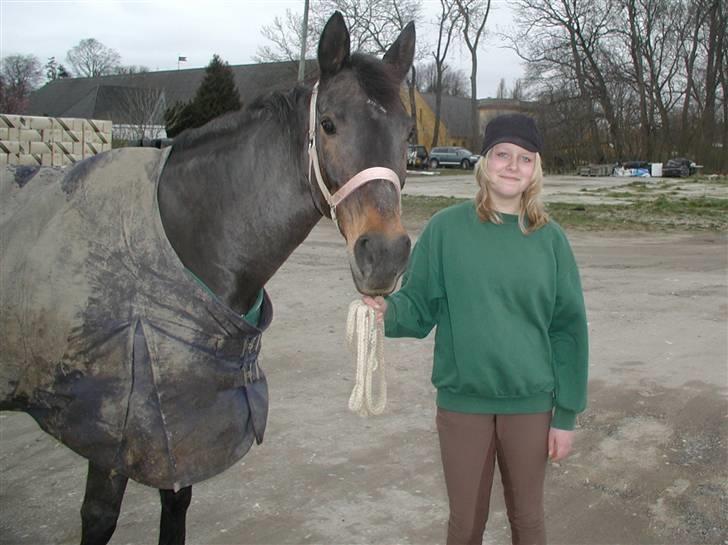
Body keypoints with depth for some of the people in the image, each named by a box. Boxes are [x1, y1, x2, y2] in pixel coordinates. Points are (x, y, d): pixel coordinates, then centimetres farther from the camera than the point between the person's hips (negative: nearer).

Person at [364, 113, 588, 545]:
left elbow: (568, 328, 0)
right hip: (462, 401, 0)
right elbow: (420, 306, -3)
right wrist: (389, 313, -26)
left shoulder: (550, 239, -3)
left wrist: (567, 415, -1)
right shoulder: (446, 228, -5)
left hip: (530, 404, 1)